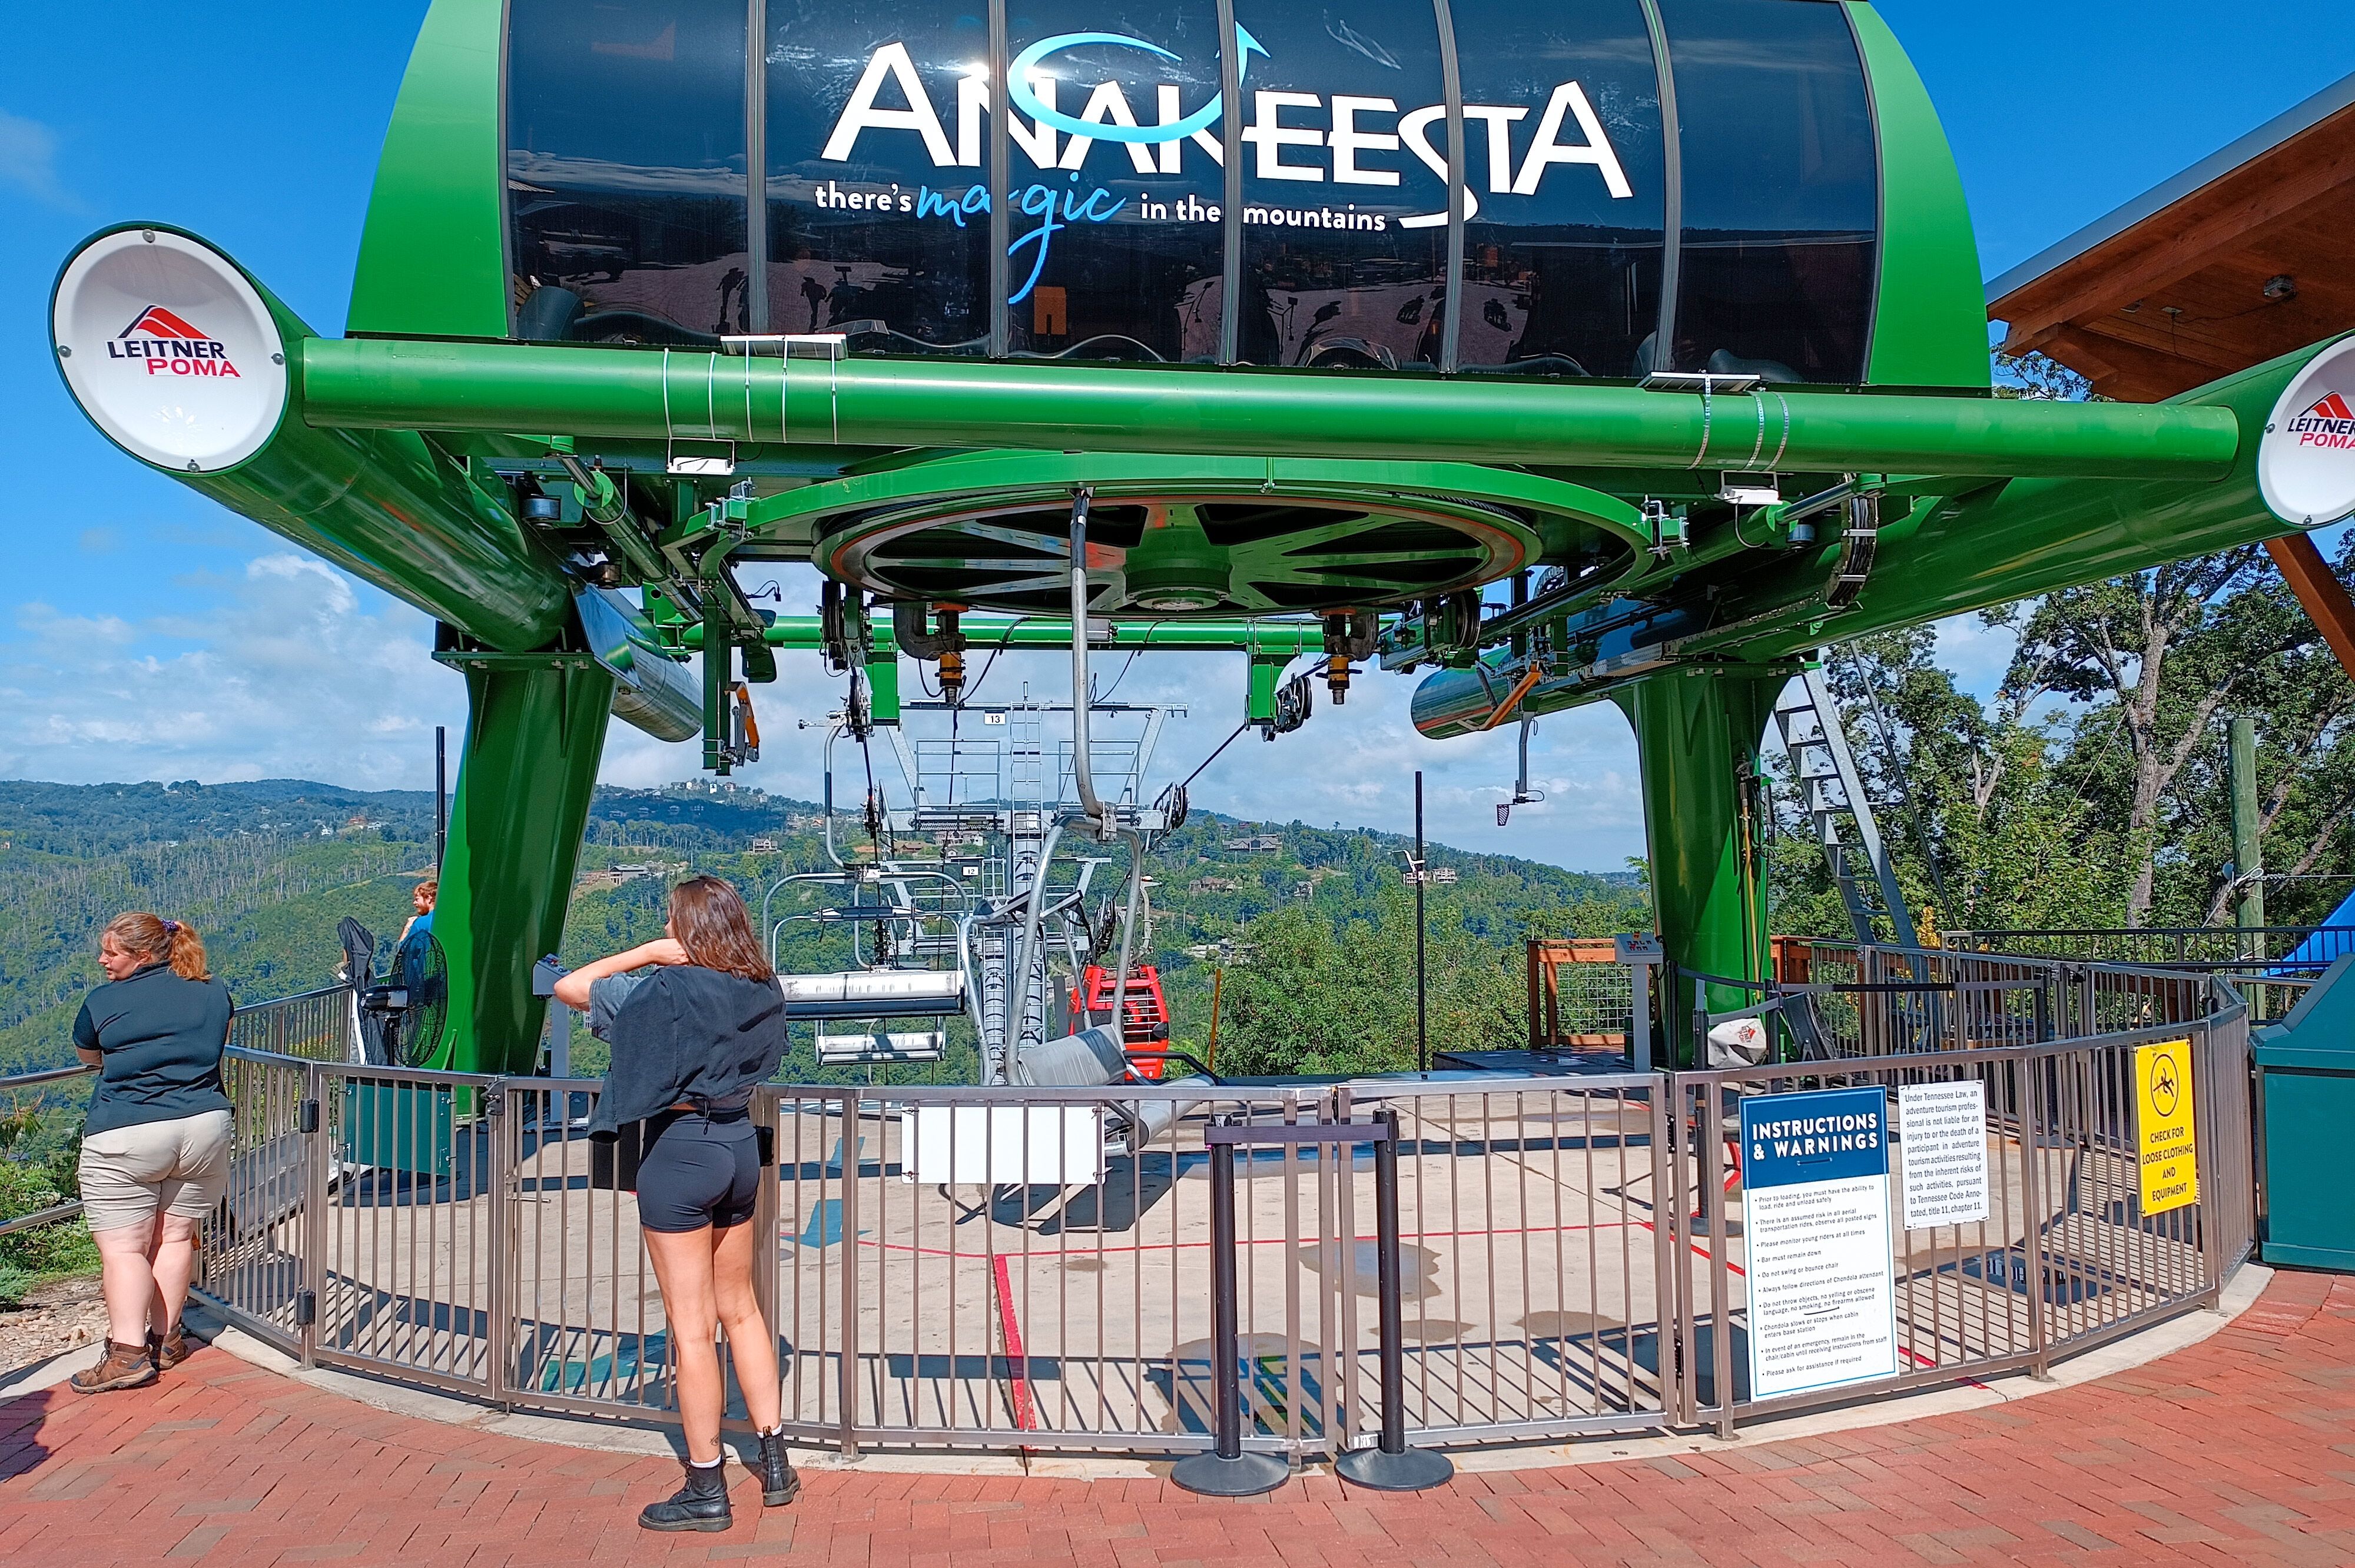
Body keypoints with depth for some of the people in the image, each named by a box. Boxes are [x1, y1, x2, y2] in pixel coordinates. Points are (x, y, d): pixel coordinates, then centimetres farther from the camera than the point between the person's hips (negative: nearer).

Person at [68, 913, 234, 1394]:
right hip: (204, 1127, 4)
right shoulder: (215, 994, 9)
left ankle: (128, 1352, -7)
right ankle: (166, 1339, 19)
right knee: (176, 1236, 14)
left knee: (122, 1247, 0)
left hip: (124, 1137, -4)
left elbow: (88, 1057, 20)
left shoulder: (102, 1002, 0)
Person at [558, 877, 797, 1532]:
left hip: (680, 1152, -7)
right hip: (741, 1145, 7)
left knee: (692, 1326, 2)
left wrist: (647, 954, -13)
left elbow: (567, 987, -15)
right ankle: (776, 1464, 25)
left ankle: (706, 1492, 12)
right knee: (740, 1309, 19)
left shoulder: (670, 992, -18)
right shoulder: (762, 991, 2)